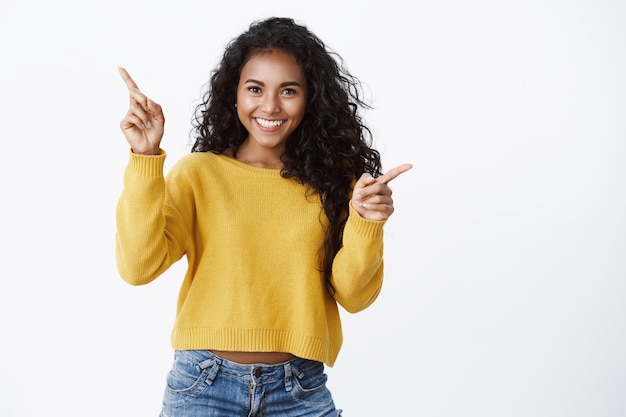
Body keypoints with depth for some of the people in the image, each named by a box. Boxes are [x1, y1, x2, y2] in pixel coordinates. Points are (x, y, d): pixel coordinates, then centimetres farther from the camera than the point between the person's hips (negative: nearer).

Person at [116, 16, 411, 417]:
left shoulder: (335, 177, 3)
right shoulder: (198, 173, -1)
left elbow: (354, 296, -1)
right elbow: (138, 266, -13)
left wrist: (364, 224, -18)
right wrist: (145, 158, -19)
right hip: (204, 385, -1)